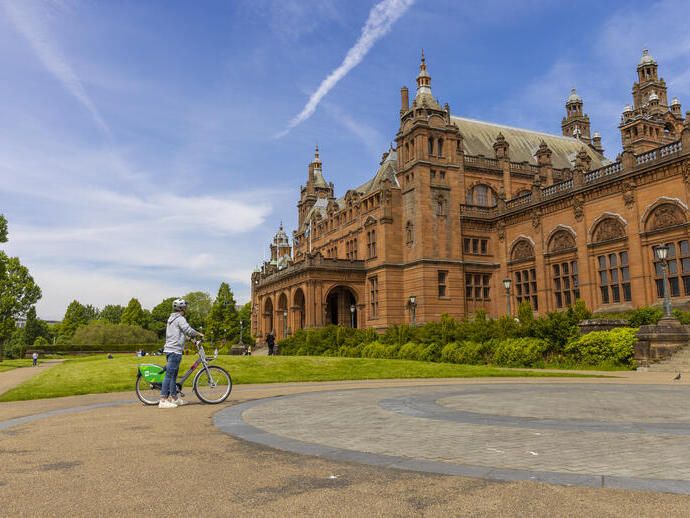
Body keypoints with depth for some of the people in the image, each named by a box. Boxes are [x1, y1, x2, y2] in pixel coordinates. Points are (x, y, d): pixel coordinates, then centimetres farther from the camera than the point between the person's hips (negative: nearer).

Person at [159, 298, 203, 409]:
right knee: (169, 375, -10)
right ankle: (163, 401, -10)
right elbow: (189, 331, -19)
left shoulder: (171, 318, 19)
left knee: (173, 375, 15)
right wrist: (199, 334, -2)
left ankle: (174, 398, 22)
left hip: (169, 349, 10)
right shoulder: (180, 319, -11)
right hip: (175, 350, -10)